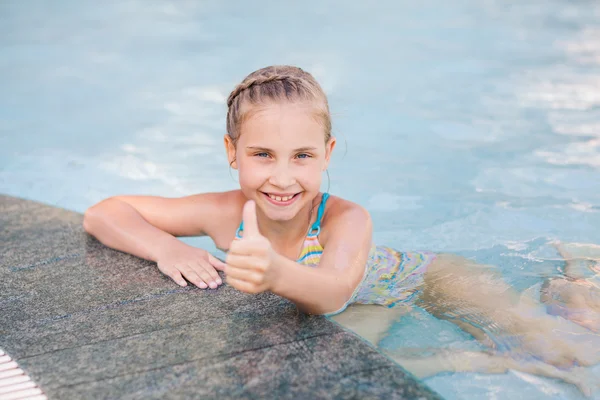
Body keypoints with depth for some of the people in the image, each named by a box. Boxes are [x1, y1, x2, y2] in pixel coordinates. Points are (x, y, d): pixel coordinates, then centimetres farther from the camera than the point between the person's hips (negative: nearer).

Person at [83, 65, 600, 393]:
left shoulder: (346, 220, -37)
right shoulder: (224, 214, -25)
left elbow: (332, 292, -57)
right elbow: (103, 214, -20)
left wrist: (278, 273, -78)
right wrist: (167, 249, -39)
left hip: (427, 283, -6)